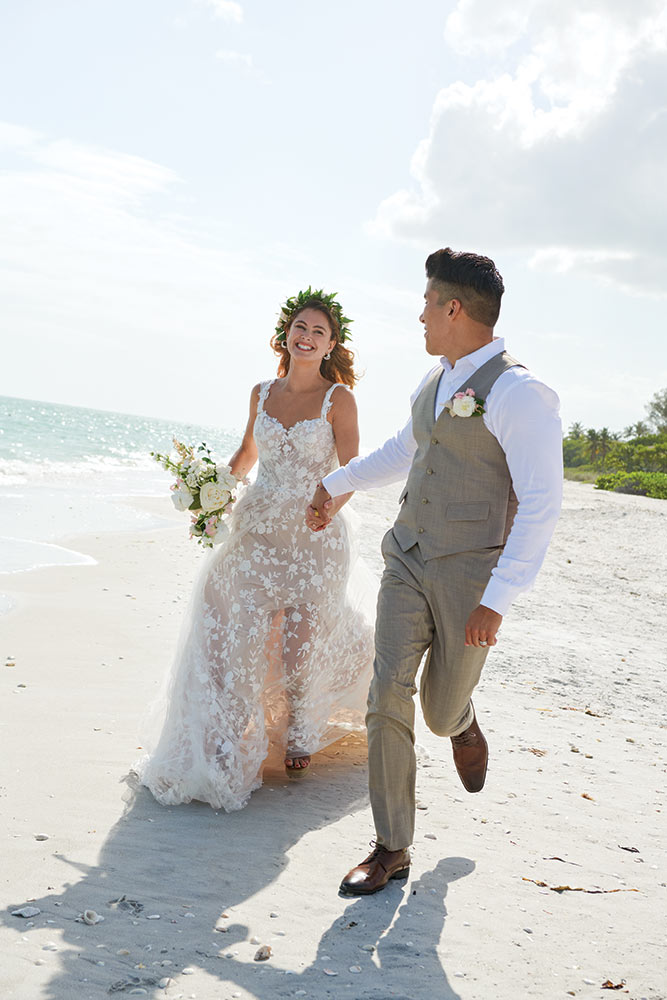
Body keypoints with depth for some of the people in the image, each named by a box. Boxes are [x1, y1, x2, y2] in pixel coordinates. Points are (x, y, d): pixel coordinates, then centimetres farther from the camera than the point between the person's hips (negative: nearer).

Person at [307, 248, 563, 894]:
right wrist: (337, 483, 35)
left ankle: (462, 722, 48)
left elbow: (541, 504, -19)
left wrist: (497, 600, -22)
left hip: (470, 575, -6)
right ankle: (391, 849, 9)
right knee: (387, 698, -3)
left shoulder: (517, 394, -16)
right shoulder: (436, 381, 10)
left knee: (441, 712, 8)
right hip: (408, 561, 6)